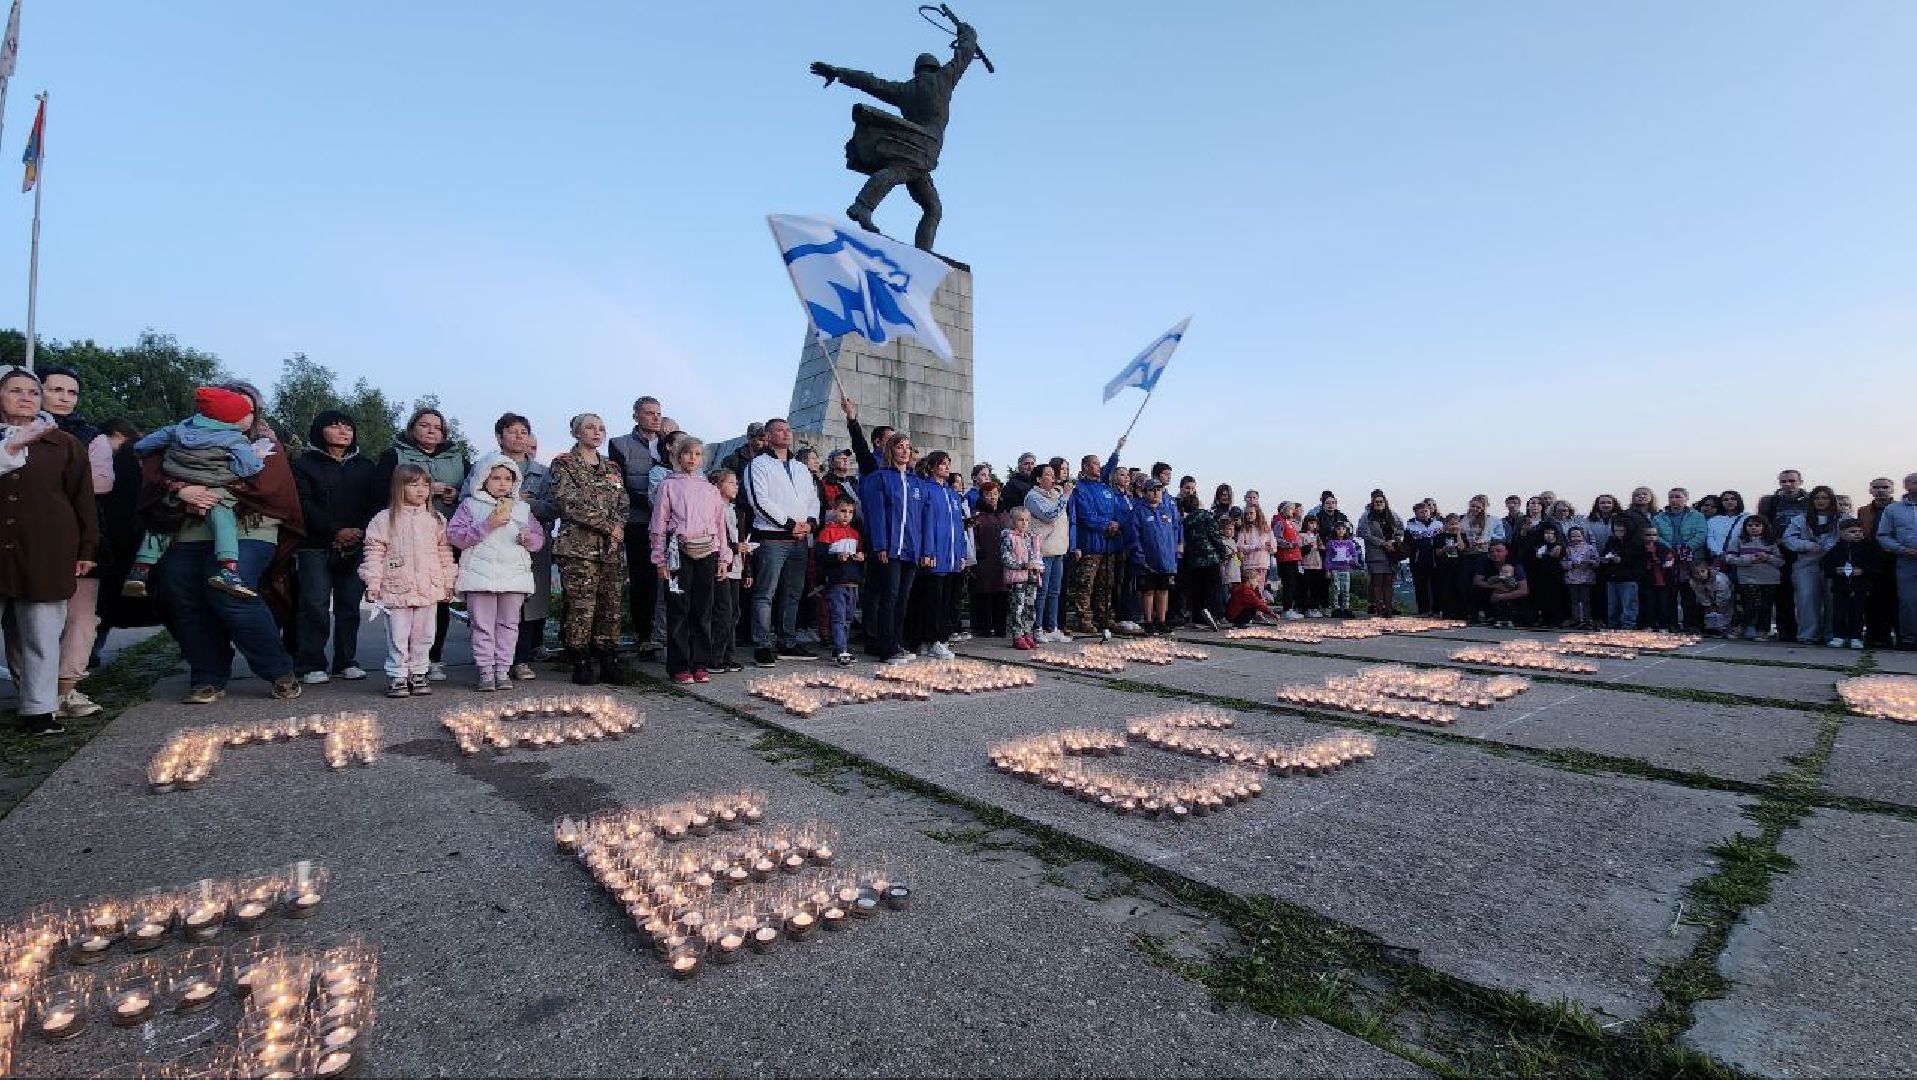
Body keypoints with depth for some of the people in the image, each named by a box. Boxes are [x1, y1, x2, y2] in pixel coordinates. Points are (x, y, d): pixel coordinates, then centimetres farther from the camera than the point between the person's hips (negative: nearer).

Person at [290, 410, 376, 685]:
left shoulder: (365, 466, 17)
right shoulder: (304, 464, 7)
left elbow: (375, 503, 9)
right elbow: (304, 505, -4)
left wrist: (361, 531, -9)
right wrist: (336, 531, -16)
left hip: (356, 547, 3)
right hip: (316, 546, -3)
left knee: (350, 605, 3)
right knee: (315, 605, -6)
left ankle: (347, 662, 10)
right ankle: (311, 665, -1)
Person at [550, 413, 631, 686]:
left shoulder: (612, 467, 18)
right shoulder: (563, 464, 1)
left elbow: (624, 504, 14)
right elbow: (569, 503, -11)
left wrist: (618, 528, -6)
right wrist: (609, 526, -13)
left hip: (610, 547, 5)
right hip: (578, 545, -5)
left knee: (611, 604, 4)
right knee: (581, 606, -6)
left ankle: (609, 662, 11)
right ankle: (581, 664, 4)